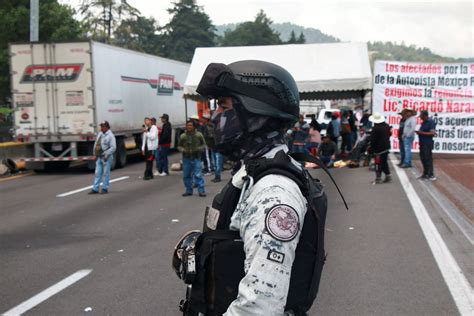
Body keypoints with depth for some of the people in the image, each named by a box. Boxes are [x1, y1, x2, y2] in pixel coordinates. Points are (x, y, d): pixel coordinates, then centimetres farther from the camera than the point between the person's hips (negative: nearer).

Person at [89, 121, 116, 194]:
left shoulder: (110, 136, -9)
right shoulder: (99, 134, 13)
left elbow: (113, 147, -15)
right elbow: (96, 144, 20)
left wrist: (107, 155, -18)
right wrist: (95, 154, 13)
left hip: (106, 157, -7)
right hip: (99, 157, 7)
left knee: (106, 173, -1)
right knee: (98, 173, 6)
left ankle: (105, 189, 6)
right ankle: (95, 189, 9)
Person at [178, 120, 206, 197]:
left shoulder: (199, 135, -2)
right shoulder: (183, 136, 1)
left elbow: (204, 144, 6)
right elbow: (179, 146, 9)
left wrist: (199, 149, -13)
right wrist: (183, 150, -11)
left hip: (196, 158, -2)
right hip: (186, 158, 2)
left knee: (198, 175, -8)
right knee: (186, 176, 9)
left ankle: (201, 191, -2)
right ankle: (189, 191, 23)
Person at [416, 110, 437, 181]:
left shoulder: (431, 122, -13)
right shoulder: (423, 122, 14)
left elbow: (432, 133, -20)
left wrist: (422, 133, -21)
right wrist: (419, 132, 4)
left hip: (428, 144, -9)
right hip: (422, 143, 9)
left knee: (428, 159, -7)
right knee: (423, 159, 12)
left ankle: (431, 175, -3)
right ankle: (425, 173, 21)